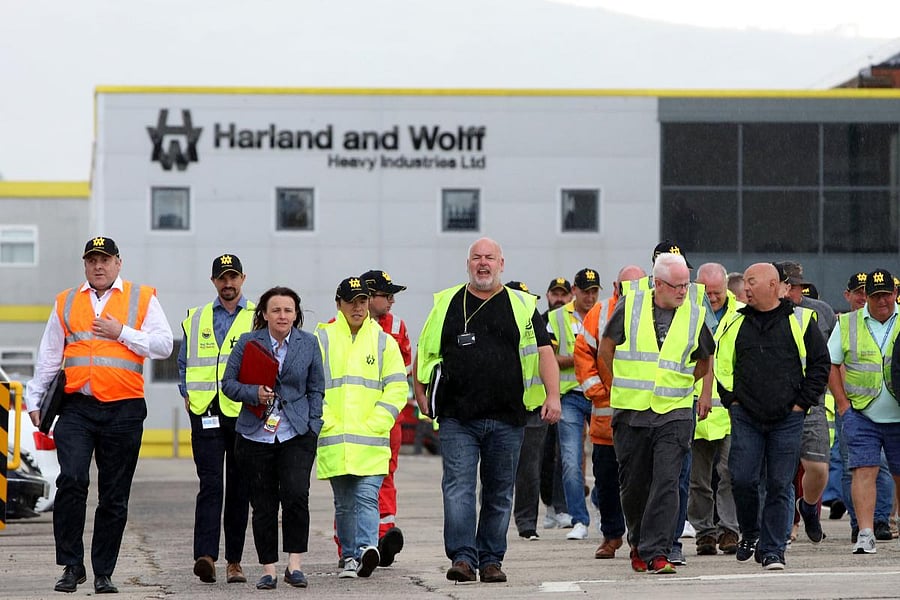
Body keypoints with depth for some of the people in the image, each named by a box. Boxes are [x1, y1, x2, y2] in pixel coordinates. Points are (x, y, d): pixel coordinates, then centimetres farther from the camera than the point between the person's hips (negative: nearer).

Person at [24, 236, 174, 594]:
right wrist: (34, 400, 16)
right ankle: (71, 565, -8)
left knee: (114, 497, 3)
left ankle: (103, 574, 11)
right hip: (77, 407, 1)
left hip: (124, 410, -1)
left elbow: (163, 346, -1)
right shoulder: (66, 303, 15)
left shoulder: (142, 299, 8)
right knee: (71, 479, -17)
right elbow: (49, 356, 19)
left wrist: (121, 333, -9)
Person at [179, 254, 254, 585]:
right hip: (206, 412, 1)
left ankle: (233, 560, 12)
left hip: (244, 413, -1)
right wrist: (188, 396, 8)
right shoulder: (195, 319, 14)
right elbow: (184, 363, 21)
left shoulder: (258, 318, 6)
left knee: (239, 488, 5)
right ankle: (205, 556, -21)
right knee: (210, 484, -11)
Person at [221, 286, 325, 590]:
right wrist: (254, 393, -13)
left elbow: (316, 390, 11)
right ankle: (269, 570, 11)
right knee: (263, 505, 2)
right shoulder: (248, 342, 3)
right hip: (256, 435, 0)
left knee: (296, 495, -18)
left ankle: (294, 565, -10)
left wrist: (313, 427, 3)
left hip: (296, 433, 0)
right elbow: (228, 382, 5)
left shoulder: (308, 343, 7)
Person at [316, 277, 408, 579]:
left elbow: (397, 388, 5)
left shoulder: (383, 341, 8)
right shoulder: (322, 339, 7)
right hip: (333, 440, 1)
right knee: (343, 504, 7)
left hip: (371, 441, -1)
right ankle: (349, 557, 13)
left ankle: (367, 548, -24)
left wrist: (375, 424, -5)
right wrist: (326, 422, -6)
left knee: (367, 497, -14)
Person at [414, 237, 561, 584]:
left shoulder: (521, 306, 8)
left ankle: (491, 559, 13)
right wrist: (420, 393, 7)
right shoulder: (447, 305, 11)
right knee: (458, 488, -12)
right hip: (457, 418, 0)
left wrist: (553, 395, -10)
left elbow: (543, 351, 3)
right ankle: (462, 557, -14)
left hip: (506, 419, 0)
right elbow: (425, 351, 16)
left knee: (499, 494, 6)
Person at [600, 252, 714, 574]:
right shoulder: (631, 305, 0)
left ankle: (656, 552, -13)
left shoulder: (694, 315, 3)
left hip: (674, 414, 0)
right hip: (631, 412, 0)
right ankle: (638, 544, 29)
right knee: (633, 484, 9)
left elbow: (704, 361, 20)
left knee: (666, 483, -12)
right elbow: (606, 346, 12)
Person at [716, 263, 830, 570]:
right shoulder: (737, 324, 9)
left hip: (787, 419, -2)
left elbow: (820, 363, 5)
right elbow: (722, 365, 18)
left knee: (779, 485, -2)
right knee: (742, 480, -6)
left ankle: (771, 550, 4)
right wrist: (731, 400, 6)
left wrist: (802, 403, -1)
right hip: (745, 418, 2)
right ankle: (750, 533, 19)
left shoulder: (800, 320, 2)